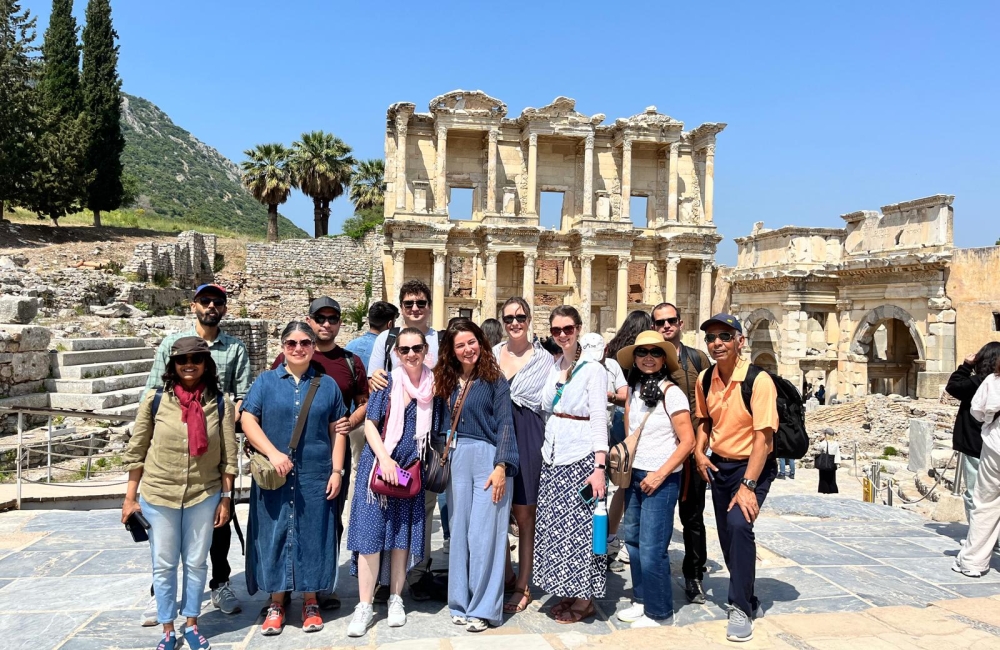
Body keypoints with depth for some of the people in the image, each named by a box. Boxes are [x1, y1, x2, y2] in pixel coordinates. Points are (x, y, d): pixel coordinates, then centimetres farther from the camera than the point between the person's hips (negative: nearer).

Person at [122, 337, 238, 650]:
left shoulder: (220, 404, -5)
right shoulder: (155, 400, -6)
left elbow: (228, 456, -2)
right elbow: (136, 451, 0)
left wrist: (226, 497, -2)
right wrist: (130, 497, 1)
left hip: (204, 496, 0)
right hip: (158, 496, 0)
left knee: (196, 563, 12)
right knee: (164, 565, 10)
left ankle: (192, 624, 29)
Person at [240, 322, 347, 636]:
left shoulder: (328, 384, 8)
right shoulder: (265, 381, 5)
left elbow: (337, 431, 7)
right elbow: (248, 421, -3)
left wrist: (336, 471, 0)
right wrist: (273, 453, -16)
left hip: (316, 476, 1)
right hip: (274, 476, 0)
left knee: (312, 536, 6)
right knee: (274, 535, 5)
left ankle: (311, 602, 19)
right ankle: (276, 604, 19)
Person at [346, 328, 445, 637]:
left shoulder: (433, 384, 3)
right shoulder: (387, 382, -3)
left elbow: (435, 430, 9)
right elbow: (370, 425, -4)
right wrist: (385, 459, -16)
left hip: (411, 469, 2)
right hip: (378, 465, -2)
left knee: (403, 533, 9)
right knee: (372, 532, -3)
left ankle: (396, 599, 22)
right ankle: (365, 606, 6)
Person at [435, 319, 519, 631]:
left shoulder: (495, 379, -4)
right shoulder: (449, 381, 10)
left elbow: (505, 425, -8)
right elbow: (444, 425, 14)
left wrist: (501, 466, -15)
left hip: (488, 458, -5)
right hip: (458, 460, 5)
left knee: (484, 533, -2)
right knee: (459, 532, 10)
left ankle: (483, 607, 9)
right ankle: (461, 602, 21)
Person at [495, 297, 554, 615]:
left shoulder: (544, 359, 0)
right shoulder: (492, 355, 9)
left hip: (528, 439, -3)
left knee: (524, 514, 3)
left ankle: (523, 585, 14)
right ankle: (506, 575, 27)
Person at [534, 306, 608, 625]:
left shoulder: (593, 370, -8)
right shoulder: (552, 367, 10)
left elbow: (599, 421, -12)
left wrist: (599, 468, -18)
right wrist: (544, 451, 9)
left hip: (581, 458, -6)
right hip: (552, 457, 6)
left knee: (579, 526, 0)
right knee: (555, 526, 10)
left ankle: (584, 598, 14)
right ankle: (567, 592, 23)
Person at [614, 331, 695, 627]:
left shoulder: (671, 393, -12)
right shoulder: (632, 391, 7)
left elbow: (687, 442, -13)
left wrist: (660, 474, -15)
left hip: (661, 479, -7)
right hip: (634, 475, 7)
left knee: (651, 549, -4)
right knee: (632, 539, 11)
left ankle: (659, 613, 12)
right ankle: (641, 600, 27)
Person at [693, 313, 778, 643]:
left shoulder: (758, 380, -20)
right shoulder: (705, 379, -1)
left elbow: (763, 437, -23)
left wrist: (748, 486, -28)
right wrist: (699, 451, -1)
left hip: (753, 466, -6)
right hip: (718, 465, 6)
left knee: (739, 524, -25)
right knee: (727, 537, 12)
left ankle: (741, 609, -11)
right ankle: (749, 599, 33)